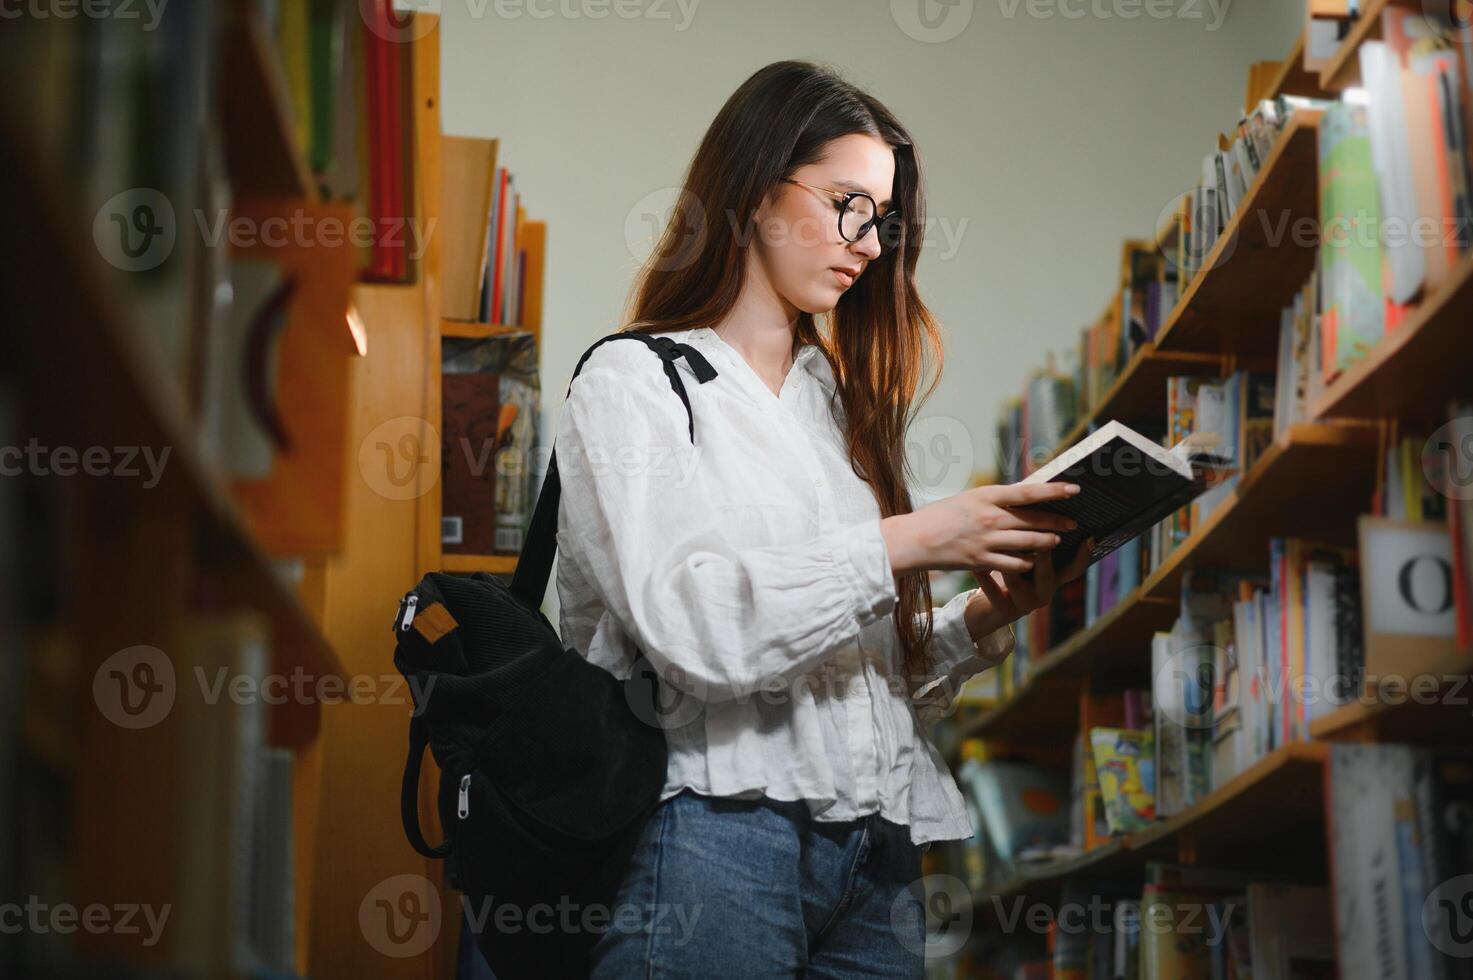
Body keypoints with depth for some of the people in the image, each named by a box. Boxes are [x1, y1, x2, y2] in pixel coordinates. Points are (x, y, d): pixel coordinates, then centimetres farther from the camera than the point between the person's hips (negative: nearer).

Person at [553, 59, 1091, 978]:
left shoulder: (839, 400, 19)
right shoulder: (635, 379, 0)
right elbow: (689, 625, -17)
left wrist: (984, 617, -1)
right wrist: (905, 542, -17)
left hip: (877, 848, 6)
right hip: (721, 832, -6)